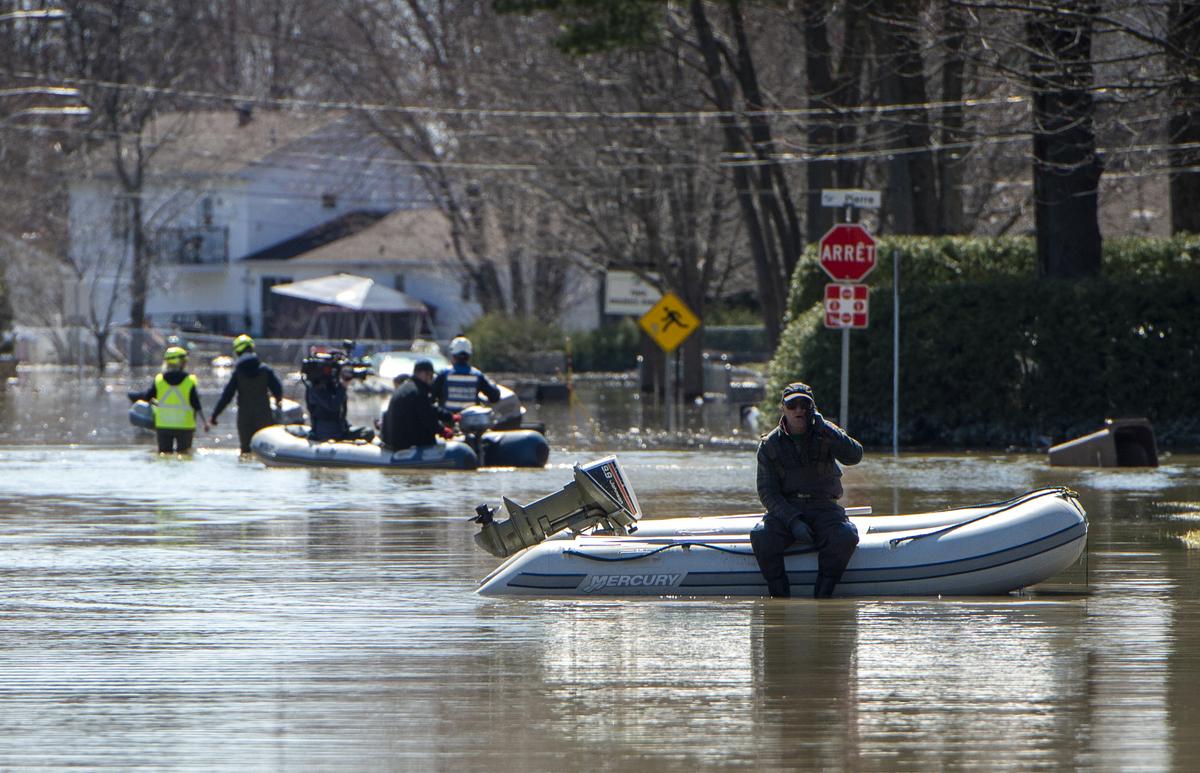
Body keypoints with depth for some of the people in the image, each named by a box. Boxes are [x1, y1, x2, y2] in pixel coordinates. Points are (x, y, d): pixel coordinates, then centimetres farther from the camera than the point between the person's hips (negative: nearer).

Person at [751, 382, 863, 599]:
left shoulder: (825, 435, 4)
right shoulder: (770, 444, 4)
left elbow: (855, 456, -13)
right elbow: (767, 492, -1)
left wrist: (824, 428, -21)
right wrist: (792, 520, -17)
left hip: (823, 506, 0)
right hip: (785, 508, 0)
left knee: (846, 536, -32)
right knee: (761, 536, -31)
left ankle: (821, 598, -26)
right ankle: (780, 598, -24)